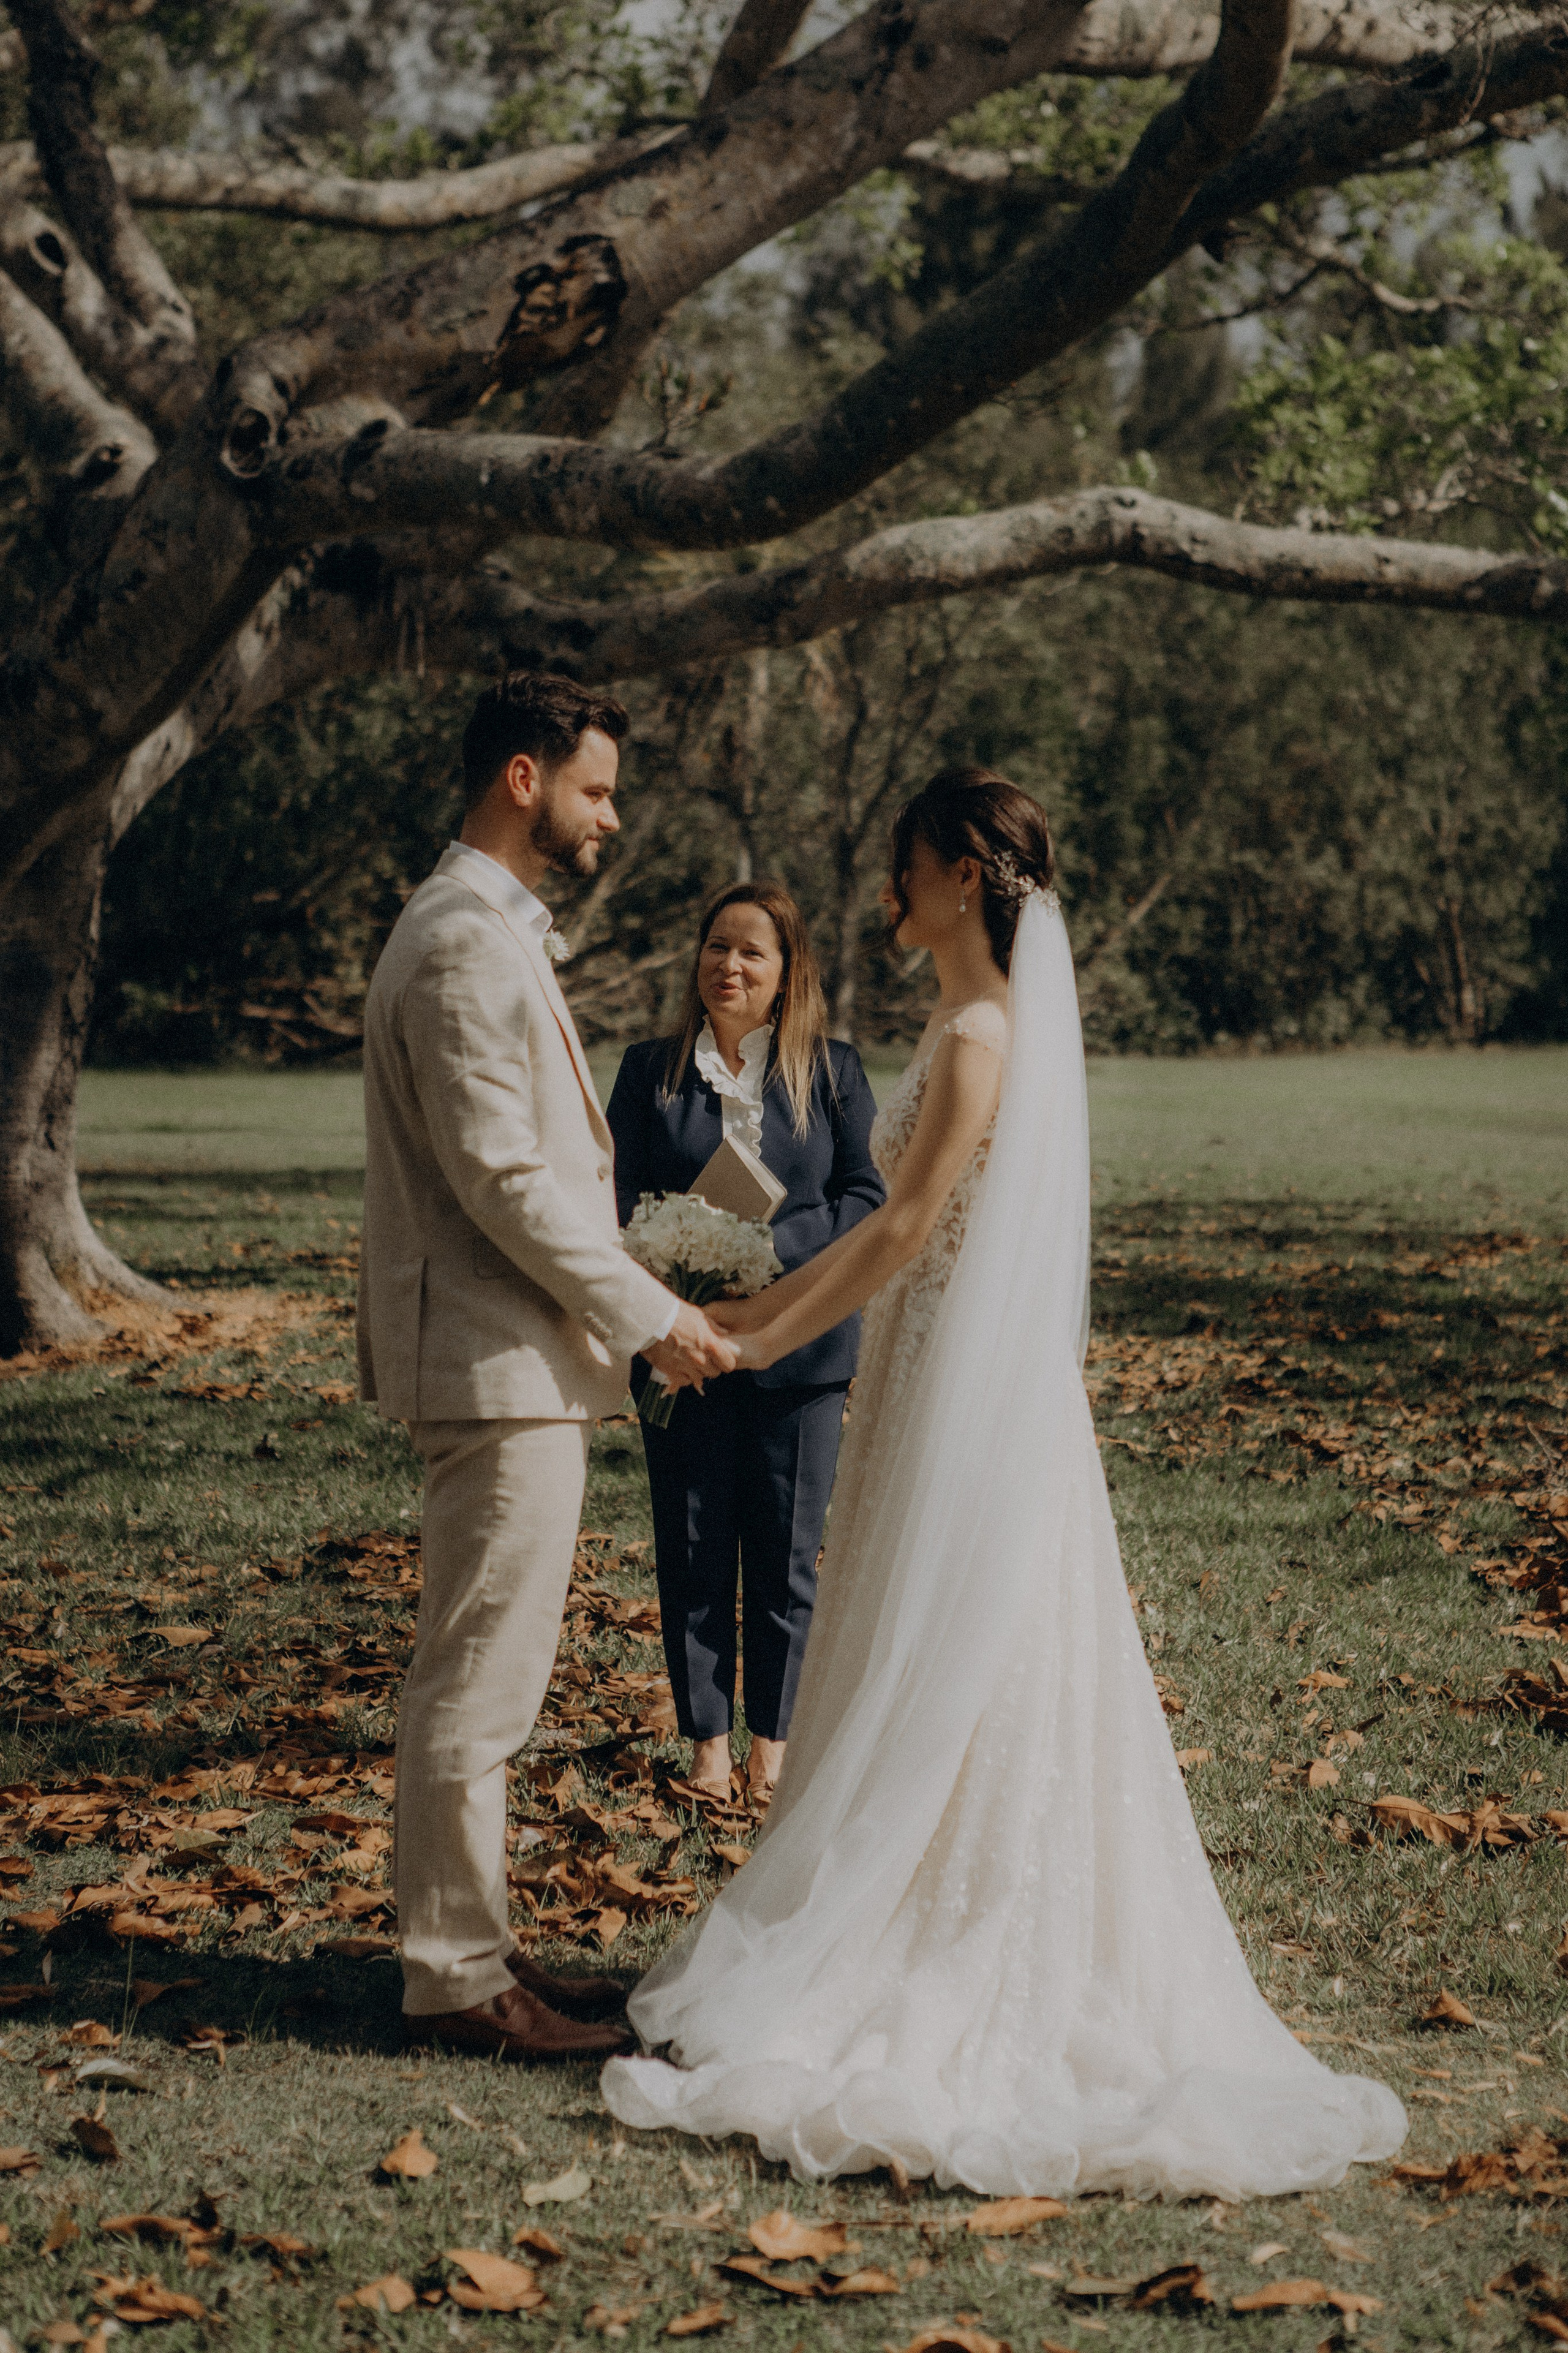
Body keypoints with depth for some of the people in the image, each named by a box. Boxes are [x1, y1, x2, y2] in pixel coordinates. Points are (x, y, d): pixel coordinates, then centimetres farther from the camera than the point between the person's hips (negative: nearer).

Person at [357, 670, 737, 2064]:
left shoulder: (494, 929, 18)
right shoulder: (468, 939, -16)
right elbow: (500, 1174, -21)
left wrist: (619, 1309, 17)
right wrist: (648, 1316, -15)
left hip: (517, 1359, 11)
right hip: (500, 1368, -11)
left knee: (486, 1674, 15)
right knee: (480, 1676, -5)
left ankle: (467, 1947, 23)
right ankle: (458, 1977, 2)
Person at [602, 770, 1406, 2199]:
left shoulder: (981, 1036, -17)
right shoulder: (988, 1023, 13)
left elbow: (905, 1231, -19)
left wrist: (758, 1343, -12)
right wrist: (755, 1310, 18)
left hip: (972, 1416, -9)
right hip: (950, 1398, 9)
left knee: (931, 1704, -2)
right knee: (973, 1705, 12)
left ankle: (832, 1992, 4)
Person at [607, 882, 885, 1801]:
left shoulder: (834, 1071, 5)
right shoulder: (650, 1070, 7)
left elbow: (868, 1197, -2)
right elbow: (622, 1196, 4)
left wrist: (769, 1244, -16)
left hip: (800, 1343, 0)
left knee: (786, 1553, 4)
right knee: (693, 1548, 4)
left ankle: (774, 1735, 18)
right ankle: (708, 1737, 15)